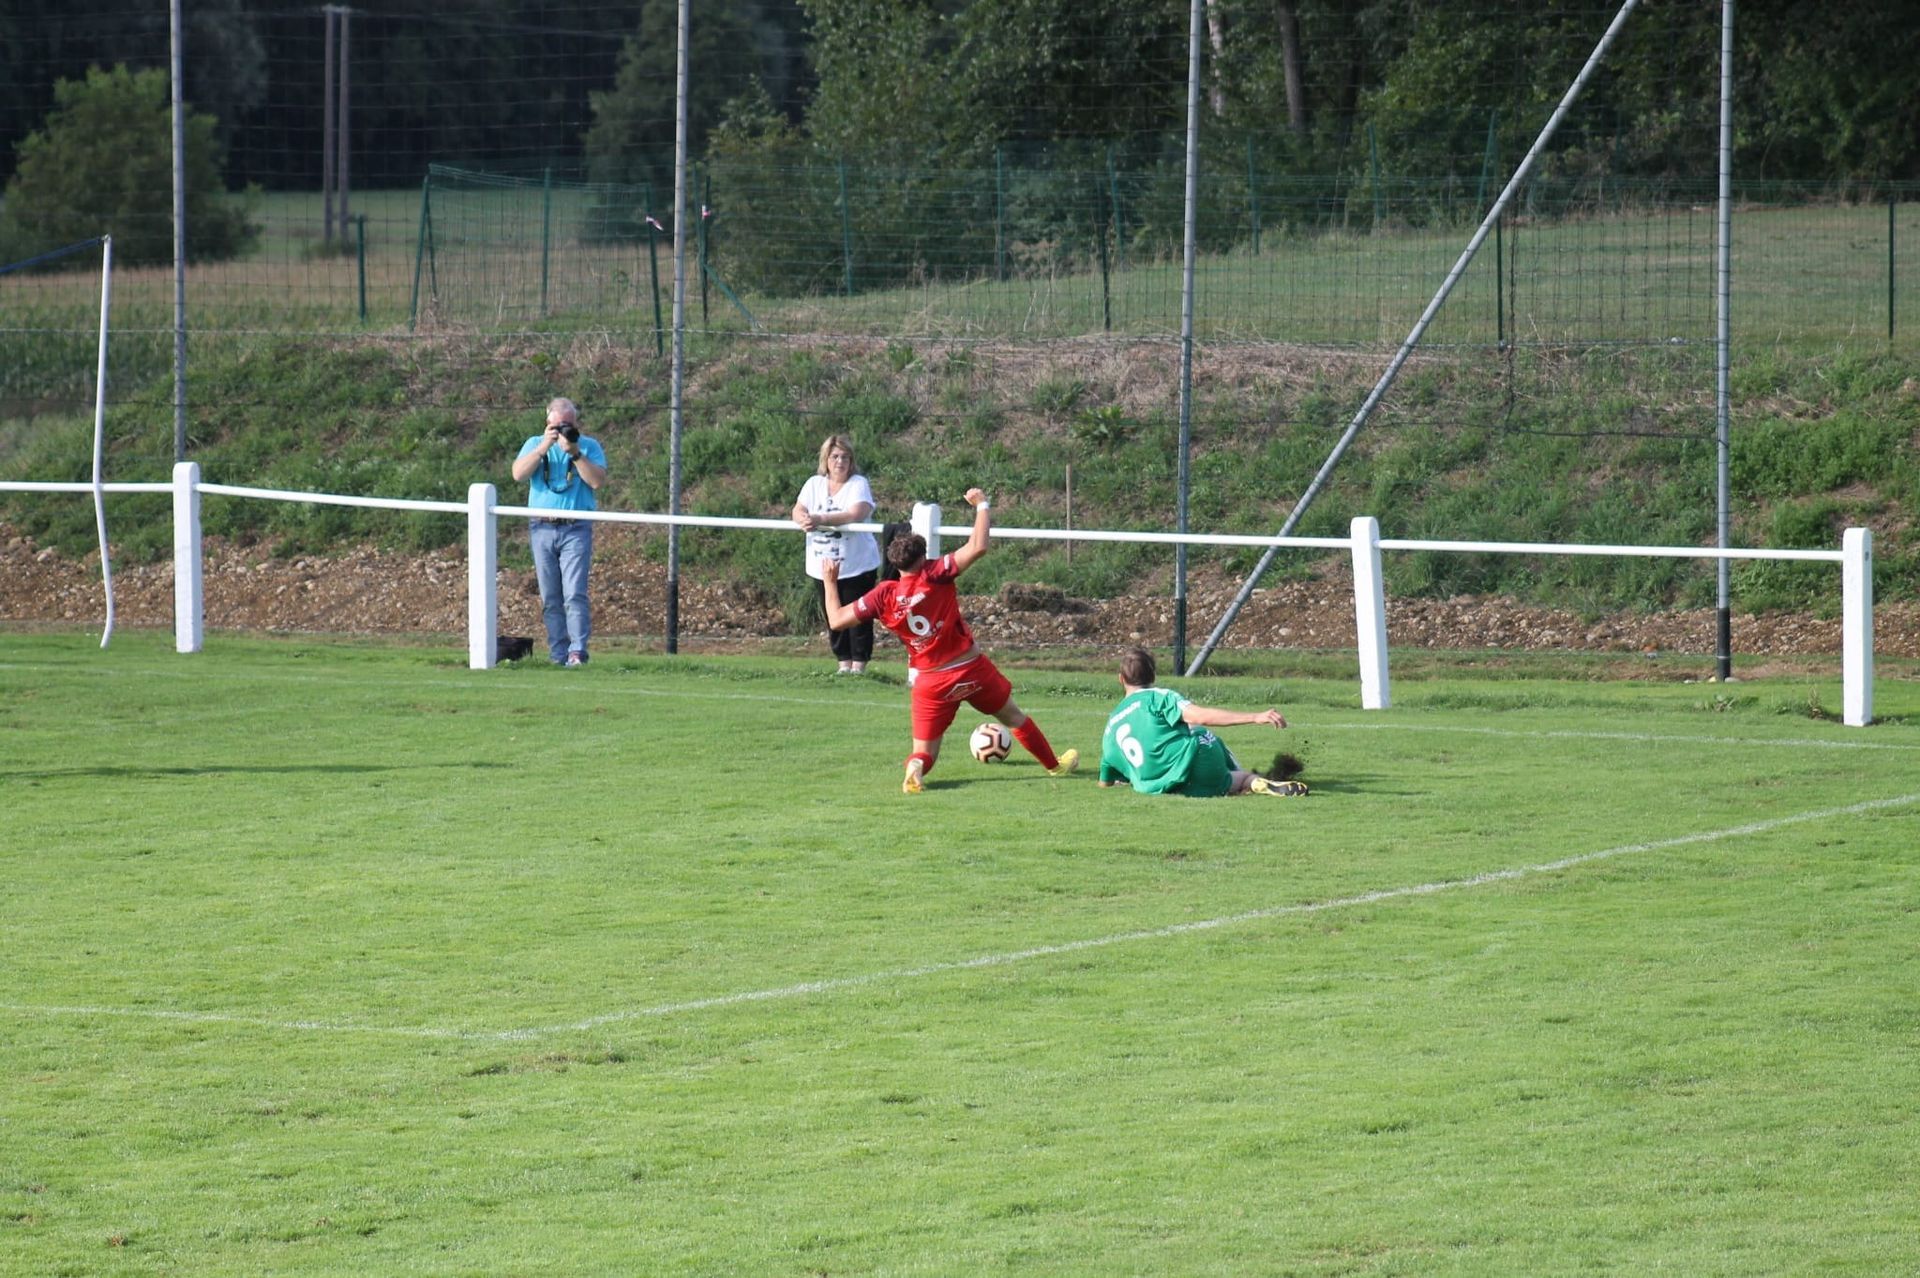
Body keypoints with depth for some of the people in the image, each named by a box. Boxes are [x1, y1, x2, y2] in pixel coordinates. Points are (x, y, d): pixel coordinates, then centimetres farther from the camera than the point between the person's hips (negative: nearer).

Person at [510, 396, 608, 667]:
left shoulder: (589, 446, 8)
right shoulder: (535, 444, 12)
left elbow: (597, 480, -7)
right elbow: (518, 474, -4)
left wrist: (575, 453, -15)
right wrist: (544, 448, -12)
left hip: (576, 529, -3)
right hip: (542, 529, 3)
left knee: (575, 594, -14)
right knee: (550, 598, 3)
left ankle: (577, 651, -17)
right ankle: (558, 654, 6)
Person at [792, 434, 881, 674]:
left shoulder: (858, 484, -8)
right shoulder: (814, 485, 7)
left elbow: (857, 514, -25)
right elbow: (798, 511, -4)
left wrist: (822, 519, -36)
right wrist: (804, 519, -30)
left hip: (857, 566, -5)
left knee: (858, 617, -1)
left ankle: (859, 665, 6)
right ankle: (844, 664, 19)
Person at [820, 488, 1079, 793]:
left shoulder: (884, 596, -10)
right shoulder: (934, 576, -16)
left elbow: (837, 619, -5)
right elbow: (977, 548, -23)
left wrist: (829, 581, 9)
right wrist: (982, 505, -10)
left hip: (930, 683, 1)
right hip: (972, 668, 0)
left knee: (924, 752, 8)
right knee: (1013, 717, 24)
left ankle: (915, 768, -26)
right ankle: (1055, 765, 40)